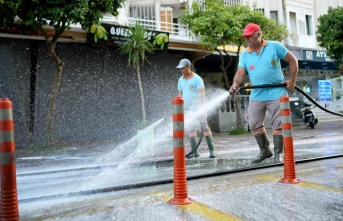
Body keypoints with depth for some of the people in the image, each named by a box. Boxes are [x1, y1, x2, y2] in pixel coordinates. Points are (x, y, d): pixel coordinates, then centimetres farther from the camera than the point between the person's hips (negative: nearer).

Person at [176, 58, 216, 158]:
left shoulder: (197, 79, -8)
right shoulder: (180, 80, 12)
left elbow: (202, 94, -15)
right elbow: (180, 94, 17)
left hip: (198, 108, -6)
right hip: (187, 109, 6)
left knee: (204, 127, -10)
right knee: (190, 130, 5)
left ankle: (212, 150, -6)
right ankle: (194, 152, 11)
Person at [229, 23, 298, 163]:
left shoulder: (275, 46, -3)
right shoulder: (244, 55, 4)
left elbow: (293, 60, 3)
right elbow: (240, 72, -8)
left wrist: (292, 80, -2)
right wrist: (235, 84, -29)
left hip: (276, 93, -4)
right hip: (256, 95, 4)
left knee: (277, 124, 1)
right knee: (254, 124, 7)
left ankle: (278, 153, 14)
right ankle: (264, 150, 25)